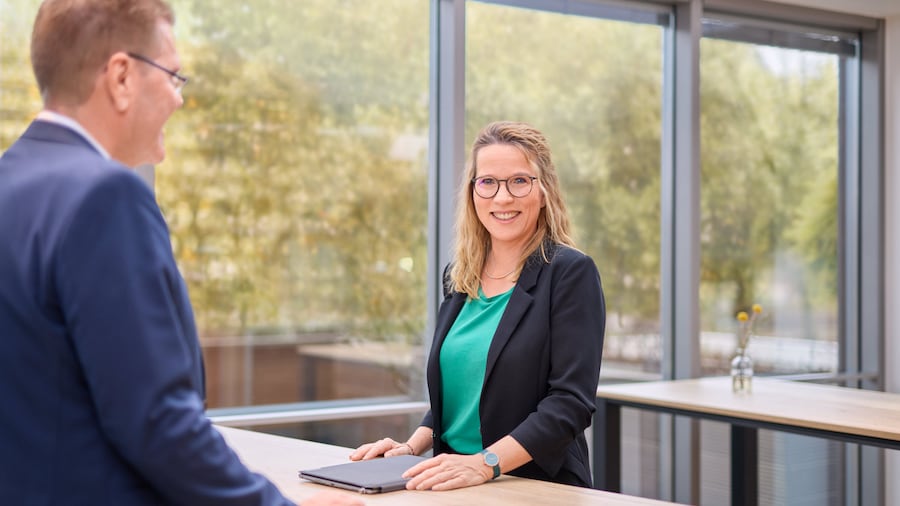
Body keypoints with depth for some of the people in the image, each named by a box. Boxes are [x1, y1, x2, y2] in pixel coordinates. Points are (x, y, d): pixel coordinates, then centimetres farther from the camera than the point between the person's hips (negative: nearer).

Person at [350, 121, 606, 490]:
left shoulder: (570, 273, -6)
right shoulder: (458, 276, 12)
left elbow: (571, 401, -13)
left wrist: (486, 463, -22)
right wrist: (415, 445, 5)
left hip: (538, 487, -5)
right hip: (456, 485, 5)